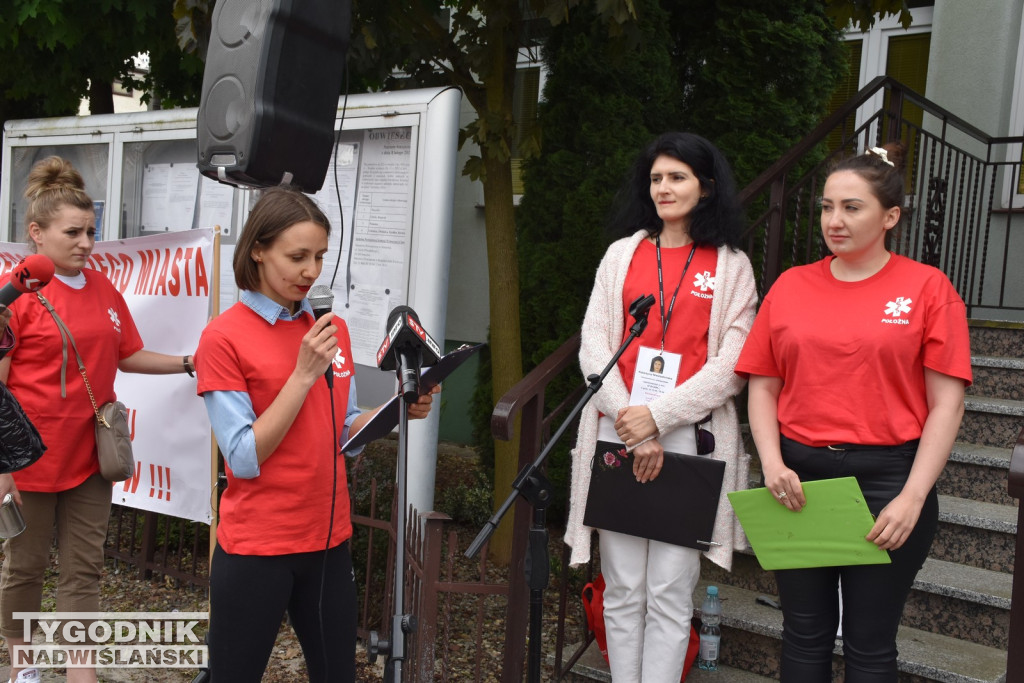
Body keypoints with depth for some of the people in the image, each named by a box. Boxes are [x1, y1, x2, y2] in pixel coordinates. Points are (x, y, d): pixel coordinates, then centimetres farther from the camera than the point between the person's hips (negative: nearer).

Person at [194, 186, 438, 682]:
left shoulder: (332, 329, 3)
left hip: (330, 540, 5)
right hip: (256, 547, -5)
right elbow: (245, 458, -16)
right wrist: (304, 374, -22)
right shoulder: (224, 336, -12)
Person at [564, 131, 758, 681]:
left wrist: (657, 416, -12)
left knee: (670, 591, 1)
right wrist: (631, 425, -8)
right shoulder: (622, 253, 12)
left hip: (689, 436, -2)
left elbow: (731, 365, -3)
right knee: (622, 588, 6)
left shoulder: (731, 266, 7)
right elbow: (594, 348, 4)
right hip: (618, 433, 2)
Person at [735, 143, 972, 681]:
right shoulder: (791, 285, 6)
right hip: (796, 480, 3)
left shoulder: (926, 287, -2)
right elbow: (763, 386, 7)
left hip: (885, 478, -2)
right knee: (805, 635, 15)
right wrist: (772, 463, -7)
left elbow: (946, 403, -5)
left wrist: (913, 498, -12)